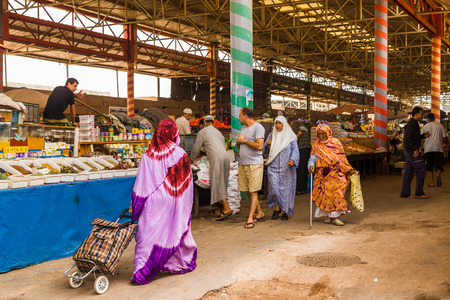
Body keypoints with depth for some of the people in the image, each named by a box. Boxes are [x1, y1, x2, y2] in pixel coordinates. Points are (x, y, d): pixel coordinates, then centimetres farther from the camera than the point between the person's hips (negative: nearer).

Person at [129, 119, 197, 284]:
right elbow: (187, 182, -3)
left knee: (148, 233, 3)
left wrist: (134, 204, 6)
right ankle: (182, 263, 33)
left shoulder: (148, 155, -4)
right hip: (173, 202, 0)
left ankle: (142, 271, -2)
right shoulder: (180, 154, -8)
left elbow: (141, 182, -1)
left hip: (153, 201, 0)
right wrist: (186, 205, 8)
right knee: (176, 230, 17)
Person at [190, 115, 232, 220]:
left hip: (216, 159, -8)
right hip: (226, 157, 8)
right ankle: (219, 209, 14)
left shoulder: (202, 132, 11)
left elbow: (196, 149, 15)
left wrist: (192, 160, 34)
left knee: (217, 185, -10)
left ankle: (227, 208, -21)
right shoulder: (219, 133, 31)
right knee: (221, 184, 11)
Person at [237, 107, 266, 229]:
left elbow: (259, 146, -20)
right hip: (243, 164, 8)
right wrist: (238, 141, 2)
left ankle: (250, 219, -3)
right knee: (247, 191, 10)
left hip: (254, 164, -8)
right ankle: (260, 214, 24)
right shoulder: (243, 128, 18)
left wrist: (244, 140, -11)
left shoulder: (258, 127, -9)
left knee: (253, 192, -5)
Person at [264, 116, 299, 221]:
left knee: (285, 188, 1)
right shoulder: (271, 135, 10)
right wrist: (268, 144, -5)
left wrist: (292, 160, -21)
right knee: (274, 188, -7)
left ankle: (284, 211, 13)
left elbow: (295, 150, -2)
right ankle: (277, 208, 13)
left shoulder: (290, 136, 2)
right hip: (273, 166, 2)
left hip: (286, 168, -2)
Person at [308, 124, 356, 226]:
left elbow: (342, 157, 8)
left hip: (336, 172, -1)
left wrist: (349, 170, 8)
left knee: (336, 192, -7)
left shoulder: (335, 142, 4)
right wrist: (311, 166, -15)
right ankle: (330, 215, 11)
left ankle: (334, 216, -3)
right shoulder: (316, 145, 10)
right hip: (323, 174, 1)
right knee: (326, 194, 0)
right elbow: (313, 158, 5)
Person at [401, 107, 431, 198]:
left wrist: (423, 136, 9)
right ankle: (419, 193, -4)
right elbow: (408, 138, -23)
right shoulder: (412, 123, -14)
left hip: (409, 151, 10)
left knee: (408, 172, 9)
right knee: (421, 171, -7)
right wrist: (415, 149, -24)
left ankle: (405, 193, 11)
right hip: (412, 151, -10)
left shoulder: (413, 123, 17)